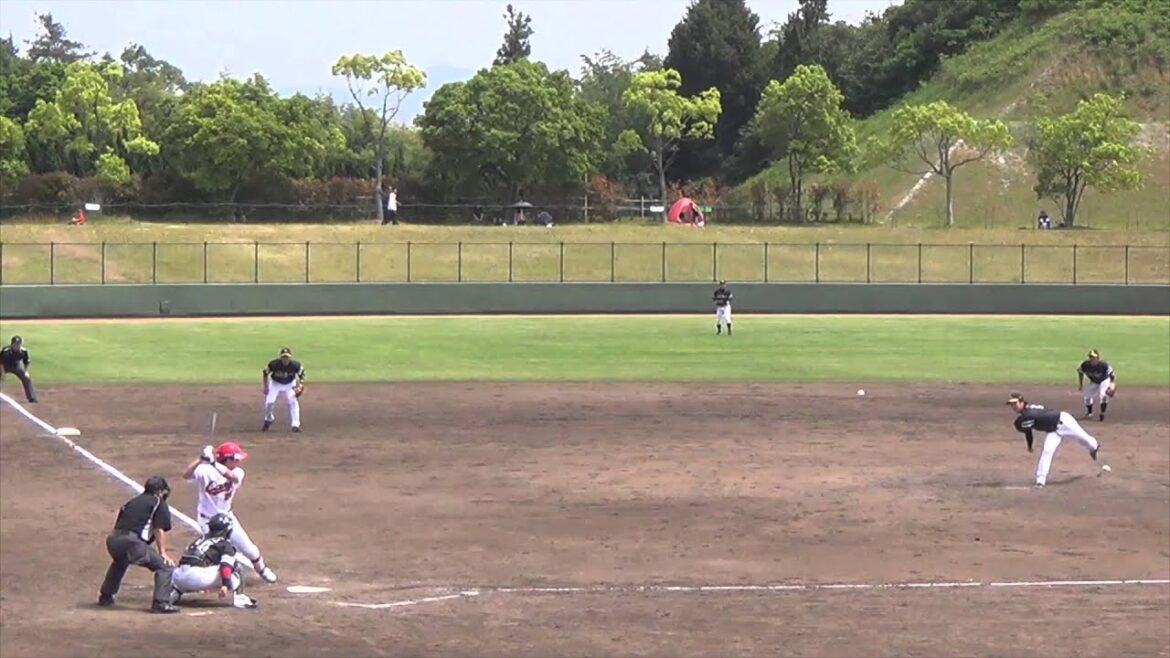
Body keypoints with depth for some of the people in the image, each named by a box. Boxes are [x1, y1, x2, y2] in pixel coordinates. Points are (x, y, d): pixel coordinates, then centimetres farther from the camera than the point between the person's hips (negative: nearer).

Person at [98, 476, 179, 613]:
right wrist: (163, 552, 2)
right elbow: (160, 530, 1)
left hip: (113, 539, 7)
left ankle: (106, 596, 50)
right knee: (165, 566, -4)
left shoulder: (132, 502, 29)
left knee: (119, 563, 40)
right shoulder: (159, 503, 11)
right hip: (131, 541, -7)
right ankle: (161, 603, -16)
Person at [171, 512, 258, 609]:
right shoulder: (225, 545, 8)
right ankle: (239, 599, -5)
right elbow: (226, 565, -8)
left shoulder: (201, 539, 29)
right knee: (234, 569, 5)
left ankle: (175, 594, 23)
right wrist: (225, 585, -16)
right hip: (199, 577, -7)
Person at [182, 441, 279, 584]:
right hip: (208, 520, -4)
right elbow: (186, 475, -38)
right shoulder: (206, 471, -21)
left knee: (250, 549, 9)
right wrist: (201, 459, -51)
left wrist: (214, 463, -50)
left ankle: (262, 570, 37)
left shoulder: (238, 473, -12)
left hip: (227, 517, 4)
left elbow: (232, 477, -37)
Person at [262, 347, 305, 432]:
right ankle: (268, 420, 20)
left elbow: (301, 374, -8)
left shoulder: (295, 365, -27)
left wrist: (300, 386, -21)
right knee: (269, 402, -11)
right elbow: (266, 373, -10)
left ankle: (295, 425, -15)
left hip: (290, 384, 0)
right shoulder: (274, 364, -29)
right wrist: (266, 386, -10)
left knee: (293, 401, -19)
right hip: (275, 383, 0)